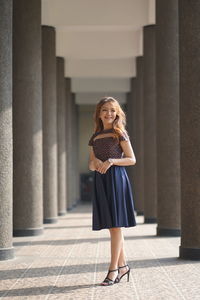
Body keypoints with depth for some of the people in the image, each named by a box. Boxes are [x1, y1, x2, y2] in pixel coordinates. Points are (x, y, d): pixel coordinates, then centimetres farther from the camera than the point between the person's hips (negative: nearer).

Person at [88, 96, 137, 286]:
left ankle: (113, 269, -4)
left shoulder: (120, 134, 0)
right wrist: (95, 162, -8)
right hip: (100, 180, 6)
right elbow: (91, 165, 16)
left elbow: (132, 159, -3)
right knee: (111, 226, 9)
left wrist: (111, 161, -17)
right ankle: (122, 265, 19)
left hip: (116, 178, -6)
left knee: (115, 225, -6)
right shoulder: (95, 137, 16)